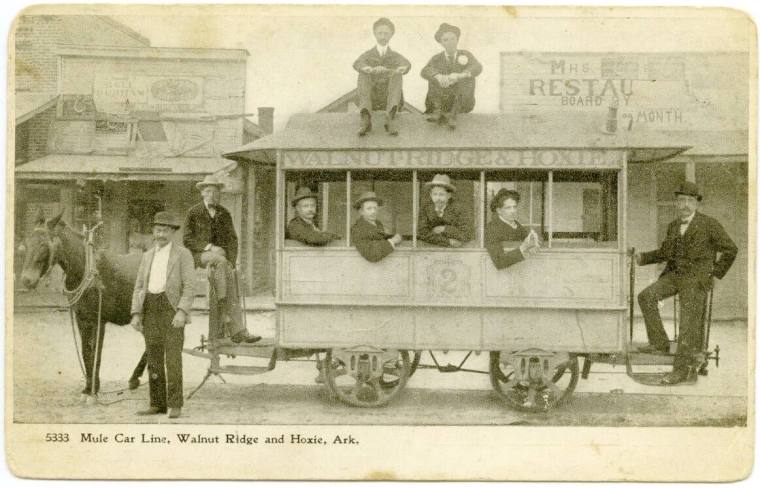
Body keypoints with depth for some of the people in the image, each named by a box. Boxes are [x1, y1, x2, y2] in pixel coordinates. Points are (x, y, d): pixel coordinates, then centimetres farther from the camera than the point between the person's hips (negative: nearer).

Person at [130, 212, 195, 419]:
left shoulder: (183, 254, -1)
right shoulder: (147, 256, 15)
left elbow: (189, 288, -9)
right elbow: (139, 287, 12)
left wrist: (182, 312, -22)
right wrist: (136, 314, 0)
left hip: (172, 309, -5)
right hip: (150, 310, 5)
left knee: (173, 358, -10)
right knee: (154, 359, 6)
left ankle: (175, 405, -5)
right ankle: (158, 404, 12)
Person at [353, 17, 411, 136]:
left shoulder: (395, 56, 14)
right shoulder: (368, 55, 14)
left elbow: (407, 65, -10)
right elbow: (357, 64, -11)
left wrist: (397, 71, -36)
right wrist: (372, 70, -34)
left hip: (390, 99, 0)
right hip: (371, 99, 0)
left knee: (397, 74, -25)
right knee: (363, 73, -24)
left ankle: (390, 117, -46)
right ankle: (366, 118, -46)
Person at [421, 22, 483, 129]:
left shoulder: (466, 55, 1)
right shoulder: (437, 59, 2)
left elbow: (477, 67, -21)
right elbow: (425, 71, -20)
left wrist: (460, 76, -41)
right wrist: (439, 77, -43)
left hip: (461, 100, 0)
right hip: (442, 100, 0)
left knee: (468, 75, -26)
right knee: (434, 75, -20)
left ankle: (452, 115, -29)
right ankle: (437, 111, -30)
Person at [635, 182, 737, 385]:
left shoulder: (709, 224, -2)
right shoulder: (673, 226, 16)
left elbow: (730, 250, 0)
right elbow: (664, 253, 25)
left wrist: (715, 273, -3)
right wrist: (643, 257, 10)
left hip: (696, 278, -6)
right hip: (673, 275, 6)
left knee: (689, 323, -11)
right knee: (646, 296, -18)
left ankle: (682, 369, -9)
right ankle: (659, 342, -12)